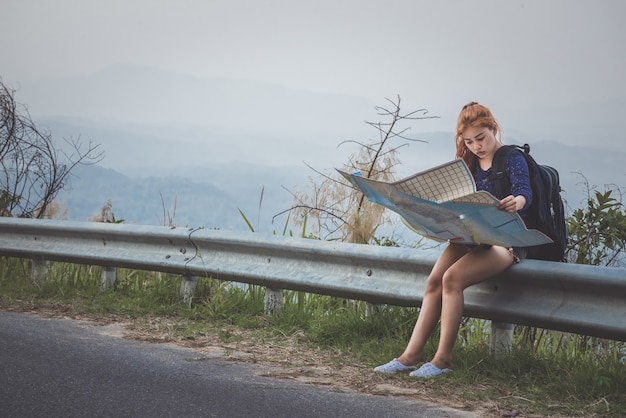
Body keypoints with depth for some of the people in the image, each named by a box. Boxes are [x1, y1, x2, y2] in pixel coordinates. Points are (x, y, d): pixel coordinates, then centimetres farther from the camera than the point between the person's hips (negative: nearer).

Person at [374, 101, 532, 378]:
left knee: (452, 278, -28)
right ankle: (411, 355, -20)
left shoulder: (513, 159, -3)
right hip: (472, 237, 6)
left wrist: (516, 202, -45)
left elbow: (524, 192, -21)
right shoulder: (470, 164, 17)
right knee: (435, 280, -18)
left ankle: (443, 359, -23)